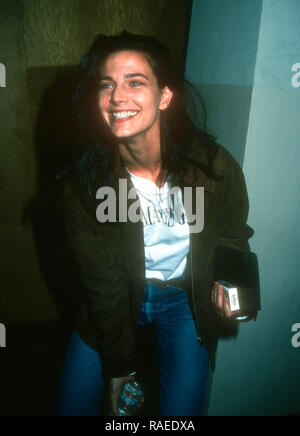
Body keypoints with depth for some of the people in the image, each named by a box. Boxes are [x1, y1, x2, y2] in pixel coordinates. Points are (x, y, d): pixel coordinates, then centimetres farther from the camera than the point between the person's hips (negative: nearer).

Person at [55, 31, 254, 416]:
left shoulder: (216, 167, -20)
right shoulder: (84, 182, -19)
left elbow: (233, 233, 2)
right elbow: (101, 281, -11)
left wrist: (225, 280, -16)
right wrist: (120, 368, -7)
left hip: (185, 296, 0)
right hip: (119, 296, 1)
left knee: (182, 412, 2)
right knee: (72, 404, 5)